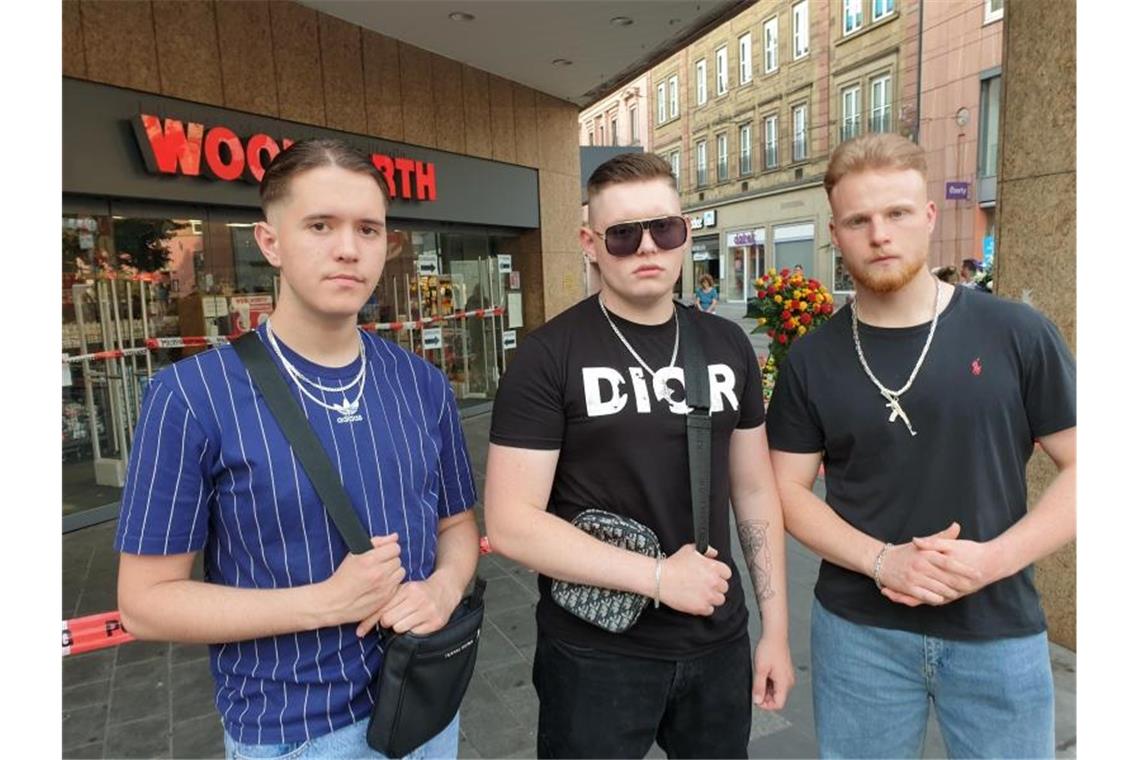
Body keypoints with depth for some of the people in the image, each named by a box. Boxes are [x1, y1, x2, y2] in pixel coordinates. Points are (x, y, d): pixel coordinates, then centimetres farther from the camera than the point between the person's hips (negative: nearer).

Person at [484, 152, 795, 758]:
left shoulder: (728, 346, 2)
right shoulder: (548, 357, -13)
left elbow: (755, 490, 7)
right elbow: (510, 523, -17)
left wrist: (775, 627, 6)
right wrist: (659, 576, -19)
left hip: (719, 643, 5)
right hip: (595, 656, -4)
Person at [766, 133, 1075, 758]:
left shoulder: (1017, 334, -6)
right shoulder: (811, 360, -4)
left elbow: (1079, 465, -3)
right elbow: (787, 488, -2)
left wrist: (993, 559, -16)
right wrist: (880, 560, -16)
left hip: (1000, 634, 0)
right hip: (858, 632, 1)